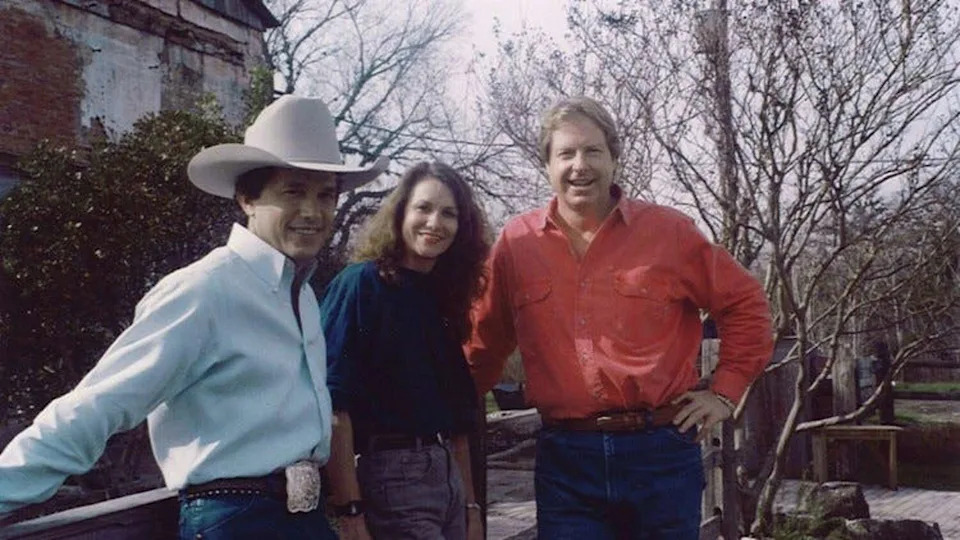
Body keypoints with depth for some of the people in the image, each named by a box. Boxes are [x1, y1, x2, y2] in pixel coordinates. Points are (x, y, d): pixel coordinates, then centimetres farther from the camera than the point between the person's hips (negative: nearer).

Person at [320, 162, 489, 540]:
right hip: (392, 478, -7)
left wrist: (470, 507, 14)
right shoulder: (361, 285, -8)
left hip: (448, 476, 7)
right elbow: (333, 403, -16)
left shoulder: (444, 299, 13)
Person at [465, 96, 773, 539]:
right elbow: (485, 343, 14)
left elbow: (744, 304, 10)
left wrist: (725, 391, 6)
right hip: (564, 457, 0)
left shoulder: (668, 231, 1)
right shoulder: (516, 243, 4)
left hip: (660, 451, 0)